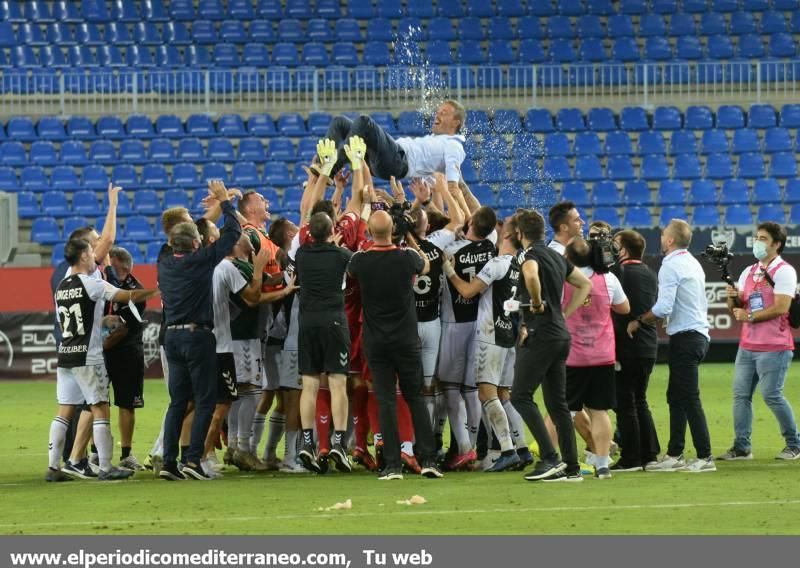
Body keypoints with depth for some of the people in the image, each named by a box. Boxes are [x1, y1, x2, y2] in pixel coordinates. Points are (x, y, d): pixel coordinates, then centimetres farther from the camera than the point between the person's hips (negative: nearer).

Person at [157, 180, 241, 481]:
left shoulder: (165, 264, 6)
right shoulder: (200, 260, -10)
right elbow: (233, 231, -5)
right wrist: (224, 201, 9)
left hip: (173, 335, 6)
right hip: (198, 335, -6)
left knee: (177, 401, 9)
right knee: (205, 400, 0)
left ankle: (169, 462, 2)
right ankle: (193, 459, -10)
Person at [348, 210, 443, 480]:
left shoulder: (360, 261, -8)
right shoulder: (407, 258, -9)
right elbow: (425, 266, 16)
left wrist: (368, 241, 25)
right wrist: (409, 238, 24)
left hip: (376, 342, 0)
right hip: (406, 339, 0)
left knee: (386, 400, 0)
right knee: (415, 398, 9)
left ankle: (392, 465, -6)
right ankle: (427, 460, 1)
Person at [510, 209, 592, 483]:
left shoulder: (531, 255, -9)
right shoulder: (557, 257, 17)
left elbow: (531, 275, -34)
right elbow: (585, 284, 27)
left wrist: (537, 304, -17)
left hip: (541, 334, -9)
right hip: (561, 334, 9)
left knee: (520, 395, -6)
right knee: (557, 403, 10)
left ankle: (550, 458, -14)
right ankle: (571, 467, 7)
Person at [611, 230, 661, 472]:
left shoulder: (621, 272, -13)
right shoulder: (650, 274, 11)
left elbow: (617, 308, -17)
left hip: (626, 345, -8)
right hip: (649, 345, 8)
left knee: (625, 403, -2)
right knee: (639, 400, 17)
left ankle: (630, 458, -3)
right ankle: (649, 454, 16)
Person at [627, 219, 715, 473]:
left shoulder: (670, 266, -12)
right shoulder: (694, 264, 17)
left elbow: (663, 307, -21)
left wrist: (638, 322, -8)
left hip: (685, 338, -10)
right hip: (700, 335, 10)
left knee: (689, 399, -8)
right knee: (676, 397, 14)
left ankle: (705, 457, -10)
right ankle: (674, 455, 16)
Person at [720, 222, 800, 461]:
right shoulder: (749, 272, 15)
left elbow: (781, 307, -18)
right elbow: (736, 310, 17)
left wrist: (750, 316, -14)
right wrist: (733, 298, -6)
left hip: (774, 346, -8)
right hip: (747, 345, 8)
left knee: (772, 395, -8)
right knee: (741, 394, 3)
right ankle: (741, 447, 6)